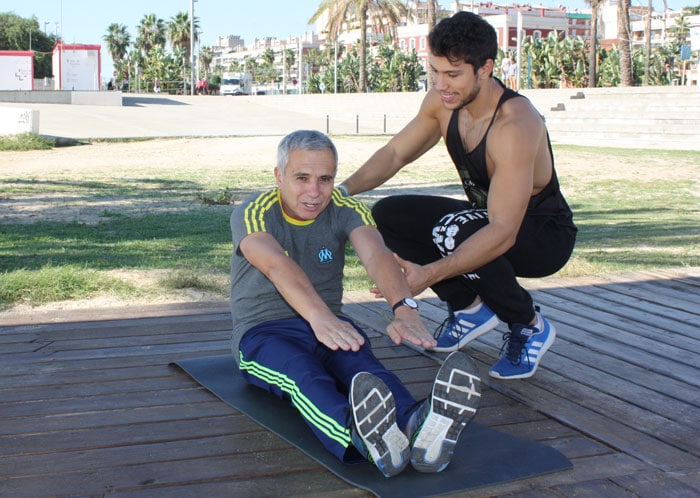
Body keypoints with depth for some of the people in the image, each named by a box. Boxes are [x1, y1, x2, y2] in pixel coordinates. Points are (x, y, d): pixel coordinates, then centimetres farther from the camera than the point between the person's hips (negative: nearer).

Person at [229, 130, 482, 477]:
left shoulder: (345, 211, -2)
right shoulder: (251, 214, -11)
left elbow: (376, 255, -24)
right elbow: (278, 266, -33)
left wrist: (405, 307, -46)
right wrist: (319, 316, -54)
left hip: (328, 326, 3)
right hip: (263, 332, -3)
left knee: (360, 362, -34)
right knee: (302, 372, -39)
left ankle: (415, 426, -66)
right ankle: (363, 440, -70)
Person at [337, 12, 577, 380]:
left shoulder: (515, 125, -34)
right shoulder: (441, 102, -11)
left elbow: (503, 232, -39)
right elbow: (395, 153, 2)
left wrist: (430, 274, -48)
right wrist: (343, 189, -16)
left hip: (545, 237, -7)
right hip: (487, 219, 8)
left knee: (453, 231, -36)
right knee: (387, 216, -5)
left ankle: (530, 326, -10)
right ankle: (471, 307, 7)